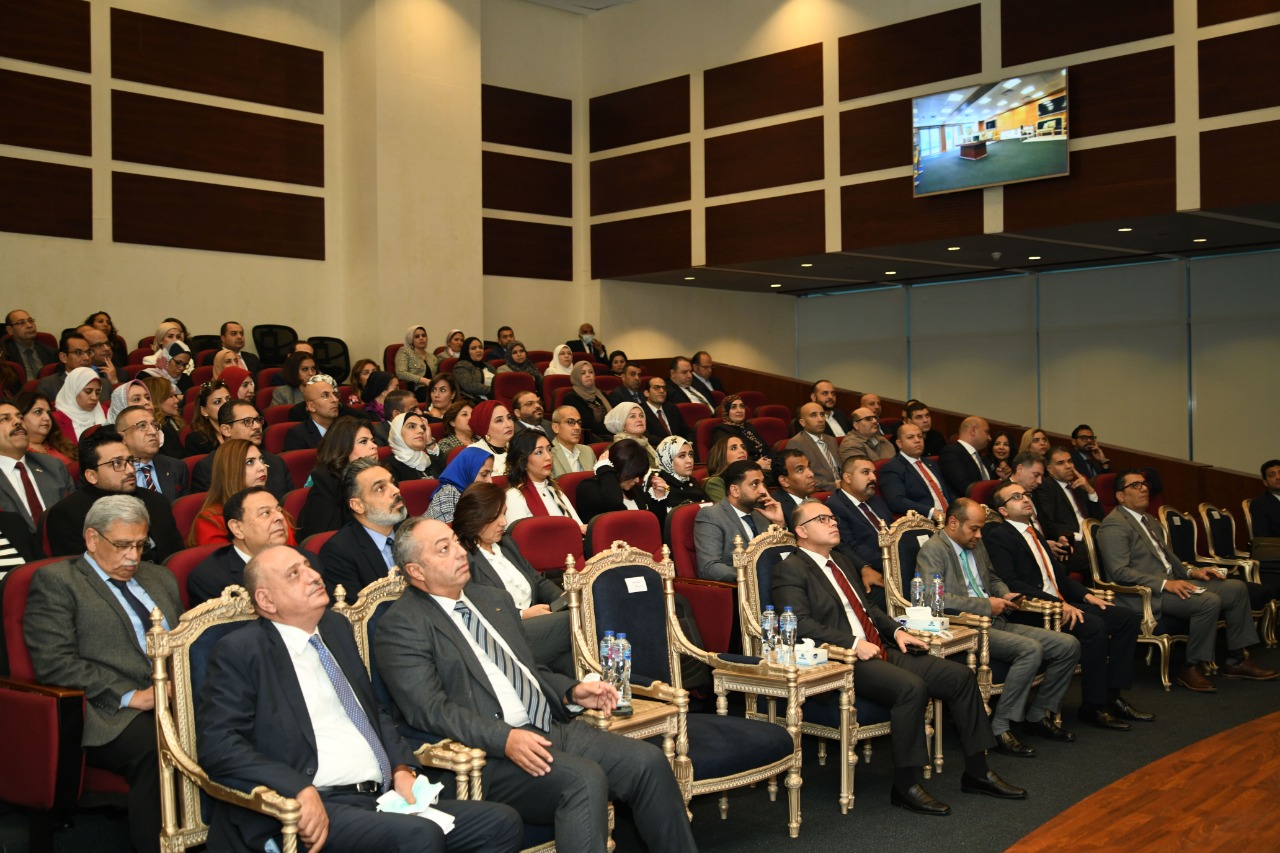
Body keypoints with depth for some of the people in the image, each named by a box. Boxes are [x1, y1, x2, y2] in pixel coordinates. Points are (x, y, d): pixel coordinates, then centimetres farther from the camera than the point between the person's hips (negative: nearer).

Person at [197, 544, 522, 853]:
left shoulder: (336, 627, 19)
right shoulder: (239, 651, -2)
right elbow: (217, 743, -12)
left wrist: (402, 769, 7)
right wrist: (300, 790, -23)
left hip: (383, 797, 7)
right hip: (314, 809, -7)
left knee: (502, 822, -11)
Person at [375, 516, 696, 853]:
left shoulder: (495, 599, 20)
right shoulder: (402, 625, -4)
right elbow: (428, 709, -15)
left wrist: (571, 691, 7)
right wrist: (504, 738, -26)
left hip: (551, 730, 8)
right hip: (488, 752, -7)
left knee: (648, 761, -10)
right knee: (585, 780, -30)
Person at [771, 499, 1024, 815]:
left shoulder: (841, 561, 23)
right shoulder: (790, 570, -5)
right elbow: (800, 623, -17)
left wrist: (896, 630, 10)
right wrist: (853, 644, -22)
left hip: (880, 651, 9)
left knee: (960, 676, -2)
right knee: (912, 687, -32)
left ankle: (976, 771, 8)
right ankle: (905, 786, -19)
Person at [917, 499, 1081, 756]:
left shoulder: (976, 546, 19)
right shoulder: (932, 550, -8)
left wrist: (1005, 596, 9)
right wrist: (986, 605, -17)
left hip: (995, 622, 9)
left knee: (1068, 645, -2)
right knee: (1030, 649, -31)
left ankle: (1039, 716, 10)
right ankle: (999, 728, -21)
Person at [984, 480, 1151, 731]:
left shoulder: (1033, 532, 22)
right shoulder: (998, 536, -7)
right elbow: (1010, 584, -18)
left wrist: (1086, 595, 6)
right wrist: (1058, 604, -23)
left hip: (1060, 602, 10)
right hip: (1031, 611, -9)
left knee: (1127, 617, -1)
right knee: (1094, 626, -29)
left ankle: (1112, 695, 1)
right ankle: (1092, 707, -16)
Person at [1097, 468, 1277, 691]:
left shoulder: (1150, 520, 22)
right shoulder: (1114, 525, -10)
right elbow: (1119, 572, -19)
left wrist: (1191, 572, 9)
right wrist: (1164, 584, -24)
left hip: (1170, 583, 10)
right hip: (1145, 596, -10)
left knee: (1236, 588, -1)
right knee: (1209, 601, -28)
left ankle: (1236, 661, 5)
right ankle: (1191, 669, -15)